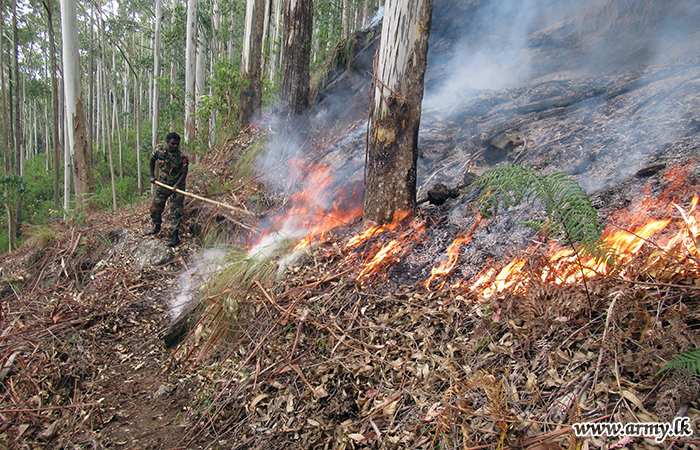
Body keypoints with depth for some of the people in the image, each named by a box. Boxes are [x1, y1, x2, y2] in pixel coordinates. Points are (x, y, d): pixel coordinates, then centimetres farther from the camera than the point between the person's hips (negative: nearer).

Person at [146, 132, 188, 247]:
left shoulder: (182, 158, -18)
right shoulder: (159, 152, -7)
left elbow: (184, 173, -16)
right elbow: (152, 160, 13)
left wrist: (176, 185, -30)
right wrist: (152, 176, 10)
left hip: (177, 186, -4)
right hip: (162, 184, 4)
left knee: (175, 211, -9)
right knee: (155, 207, 13)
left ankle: (175, 237, -9)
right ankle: (157, 227, 39)